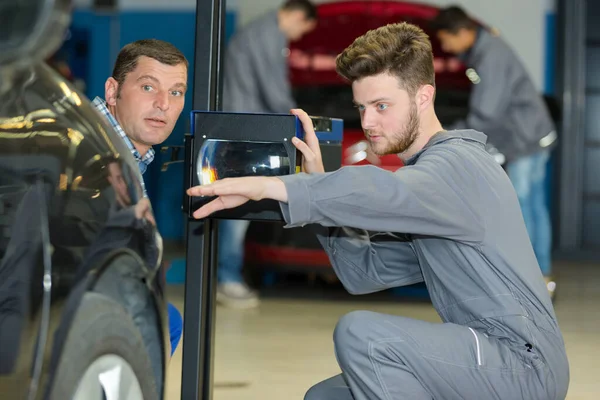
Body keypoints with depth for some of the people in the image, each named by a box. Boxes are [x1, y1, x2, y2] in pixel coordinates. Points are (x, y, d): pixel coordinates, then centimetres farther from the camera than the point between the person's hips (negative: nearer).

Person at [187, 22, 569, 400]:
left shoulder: (458, 163, -13)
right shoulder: (426, 176, 18)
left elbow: (382, 191, -36)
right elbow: (365, 270, 10)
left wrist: (262, 186, -42)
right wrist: (319, 181, -1)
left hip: (524, 361, -10)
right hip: (484, 356, 10)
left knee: (360, 332, -25)